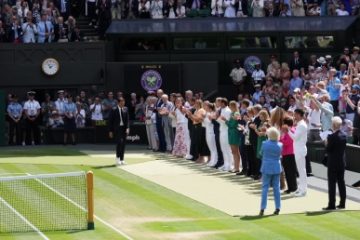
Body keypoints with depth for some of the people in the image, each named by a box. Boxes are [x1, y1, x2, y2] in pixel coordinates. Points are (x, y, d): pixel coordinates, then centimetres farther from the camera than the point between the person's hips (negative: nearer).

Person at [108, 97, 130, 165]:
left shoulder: (125, 109, 7)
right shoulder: (114, 110, -5)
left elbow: (127, 119, 6)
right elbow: (110, 121, -2)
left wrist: (127, 128, -8)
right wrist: (110, 131, -4)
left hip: (124, 129, 4)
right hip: (117, 128, -4)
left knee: (123, 144, 5)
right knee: (119, 142, -17)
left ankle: (122, 159, 12)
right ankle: (117, 157, -6)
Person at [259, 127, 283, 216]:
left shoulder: (264, 144, -11)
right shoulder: (280, 145, -6)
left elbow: (261, 154, 4)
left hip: (266, 168, -2)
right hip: (276, 168, 2)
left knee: (265, 188, 1)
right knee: (276, 188, 8)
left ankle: (262, 209, -3)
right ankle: (277, 208, 10)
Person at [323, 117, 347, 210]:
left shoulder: (332, 137, -20)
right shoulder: (344, 135, 2)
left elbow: (328, 150, -18)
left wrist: (326, 144, 0)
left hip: (333, 163, -7)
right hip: (342, 162, 7)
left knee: (332, 184, -2)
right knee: (341, 182, 13)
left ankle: (331, 205, -1)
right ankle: (342, 203, 17)